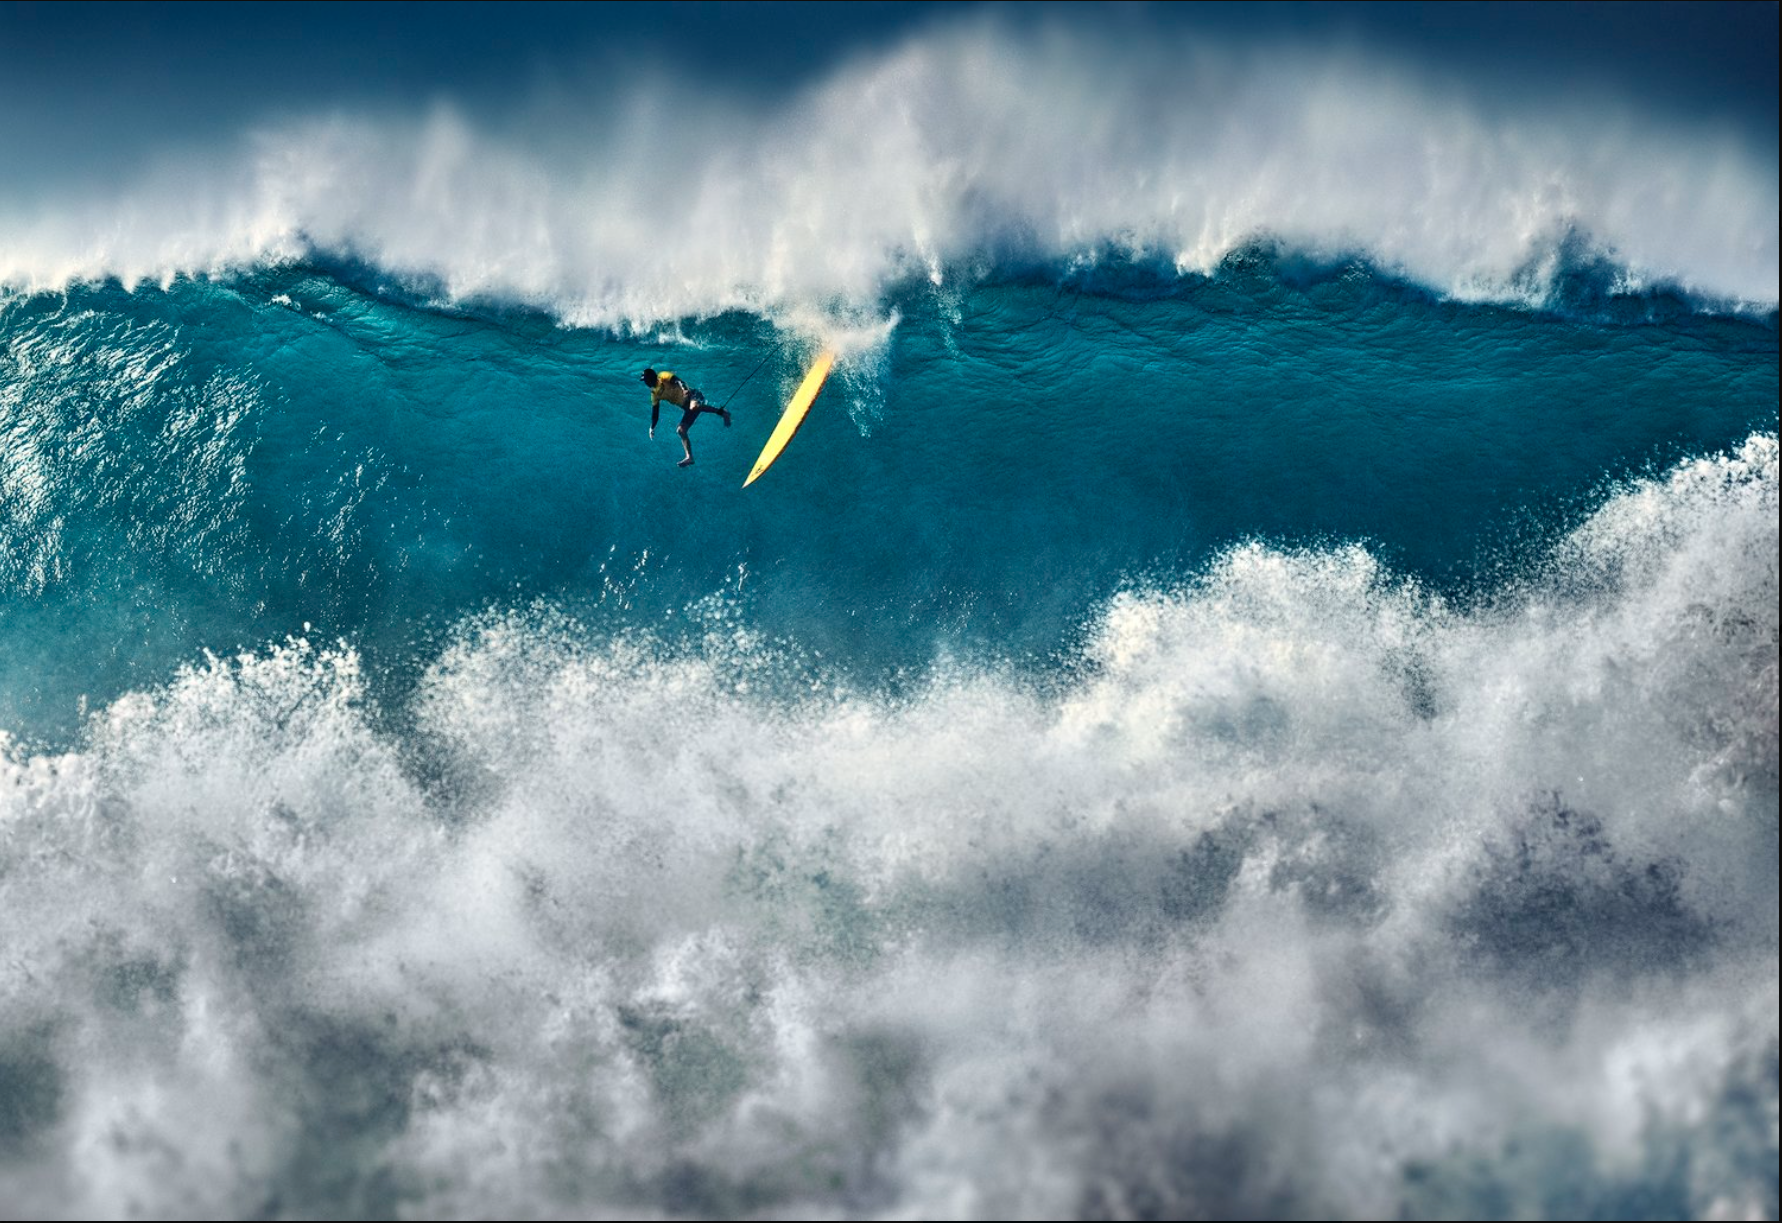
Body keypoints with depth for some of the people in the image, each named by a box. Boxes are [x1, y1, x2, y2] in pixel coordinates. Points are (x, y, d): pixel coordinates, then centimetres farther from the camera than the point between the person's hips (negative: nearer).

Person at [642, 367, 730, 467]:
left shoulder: (663, 377, -7)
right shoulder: (655, 393, 16)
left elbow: (677, 381, -25)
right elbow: (655, 412, 26)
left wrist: (684, 388, -46)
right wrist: (652, 428, 26)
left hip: (692, 396, -9)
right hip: (687, 407, 9)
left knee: (693, 407, -42)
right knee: (681, 430, 2)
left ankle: (722, 412, -29)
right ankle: (689, 457, 3)